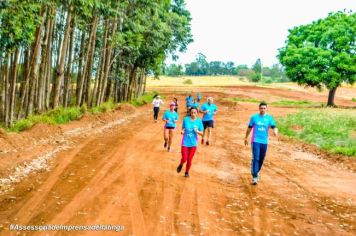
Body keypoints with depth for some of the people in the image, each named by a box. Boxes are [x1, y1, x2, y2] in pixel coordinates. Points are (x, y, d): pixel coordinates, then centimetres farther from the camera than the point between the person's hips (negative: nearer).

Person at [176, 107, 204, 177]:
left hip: (193, 143, 1)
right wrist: (182, 131, -15)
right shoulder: (186, 119, -5)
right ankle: (181, 165, 28)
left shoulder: (199, 121, -5)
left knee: (189, 159, 8)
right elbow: (183, 128, 7)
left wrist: (197, 131, -21)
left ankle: (187, 172, 32)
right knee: (184, 158, -8)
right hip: (185, 142, -1)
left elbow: (201, 133, 0)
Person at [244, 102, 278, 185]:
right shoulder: (254, 117, 1)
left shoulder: (269, 118, 2)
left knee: (261, 159, 12)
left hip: (264, 142, 2)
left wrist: (275, 132, -32)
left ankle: (256, 172, 35)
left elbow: (274, 127, -9)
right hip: (255, 141, -2)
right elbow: (249, 128, 11)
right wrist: (246, 138, 16)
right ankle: (254, 177, -11)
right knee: (255, 158, -12)